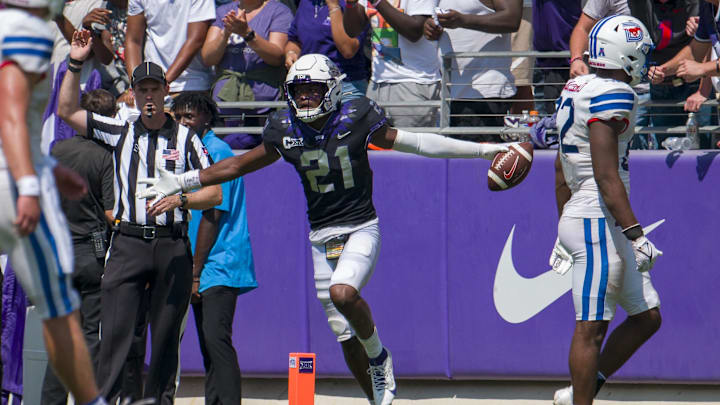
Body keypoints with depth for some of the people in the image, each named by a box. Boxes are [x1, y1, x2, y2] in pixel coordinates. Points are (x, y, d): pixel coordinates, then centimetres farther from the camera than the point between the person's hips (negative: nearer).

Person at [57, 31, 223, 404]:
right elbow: (67, 111, 11)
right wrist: (75, 65, 2)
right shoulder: (120, 133, 12)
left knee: (166, 335, 2)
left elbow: (214, 194, 5)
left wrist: (179, 199, -13)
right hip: (127, 244, 0)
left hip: (172, 246, 0)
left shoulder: (185, 139, 9)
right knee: (115, 331, -10)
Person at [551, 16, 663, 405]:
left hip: (577, 219, 10)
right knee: (591, 327, -5)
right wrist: (635, 234, -23)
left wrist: (564, 229, 27)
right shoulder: (612, 95, -15)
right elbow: (606, 176, -21)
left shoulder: (576, 89, 14)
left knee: (647, 316, 13)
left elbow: (561, 168, 20)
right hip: (598, 223, -10)